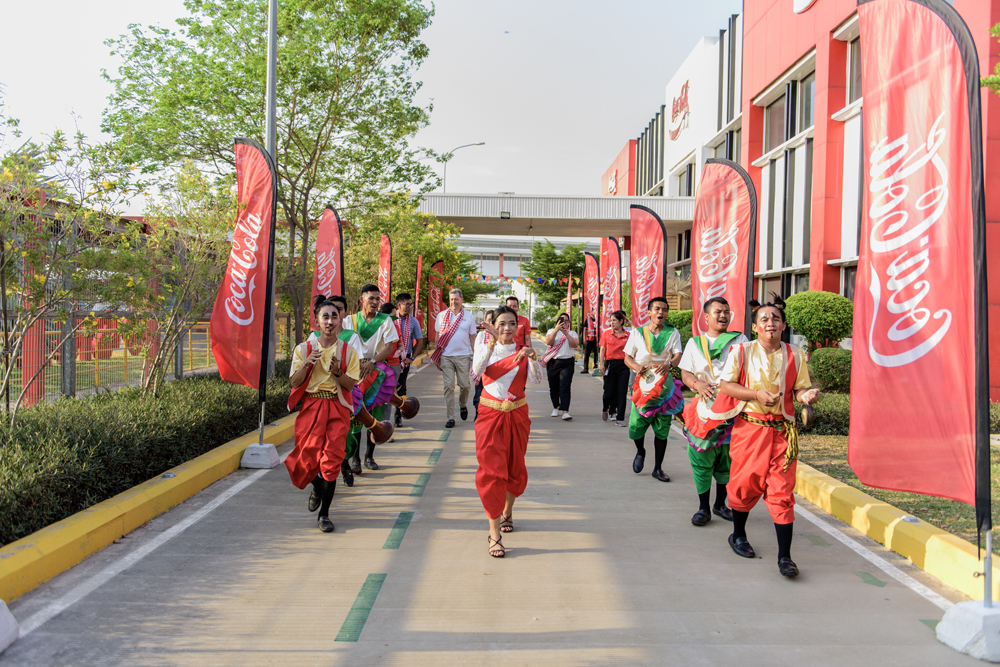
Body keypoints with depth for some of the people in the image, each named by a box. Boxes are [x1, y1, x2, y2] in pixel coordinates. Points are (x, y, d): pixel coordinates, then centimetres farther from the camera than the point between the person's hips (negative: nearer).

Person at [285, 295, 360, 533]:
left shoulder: (348, 351, 1)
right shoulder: (304, 349, 2)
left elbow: (351, 385, -1)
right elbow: (295, 382, -1)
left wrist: (337, 372, -20)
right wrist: (307, 364, -17)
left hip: (337, 409, -1)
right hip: (311, 407, 1)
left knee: (332, 459, -6)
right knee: (309, 457, 0)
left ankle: (324, 514, 6)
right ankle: (317, 486, 38)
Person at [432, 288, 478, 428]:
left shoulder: (469, 317, 6)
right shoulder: (442, 316, 7)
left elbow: (473, 338, 9)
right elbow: (438, 337, 10)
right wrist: (437, 358, 5)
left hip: (463, 356, 0)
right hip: (446, 356, 0)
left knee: (464, 385, 2)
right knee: (449, 386, -2)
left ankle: (462, 406, 32)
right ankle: (451, 418, 4)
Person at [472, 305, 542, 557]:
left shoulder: (523, 352, 2)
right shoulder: (484, 347, -1)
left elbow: (537, 379, -15)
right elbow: (477, 369, -23)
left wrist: (532, 358, -32)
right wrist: (492, 342, -35)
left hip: (517, 416, 2)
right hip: (490, 415, -2)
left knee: (515, 468, 13)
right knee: (492, 470, -10)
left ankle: (507, 510, 42)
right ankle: (494, 534, -10)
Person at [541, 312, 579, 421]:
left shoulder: (572, 333, 13)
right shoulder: (552, 331, 12)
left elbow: (575, 344, -7)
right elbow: (548, 342, -8)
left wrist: (566, 333, -15)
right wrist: (556, 329, -18)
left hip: (567, 362, -1)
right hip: (552, 362, 1)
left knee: (565, 387, -13)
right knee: (553, 387, 6)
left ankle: (565, 412, -20)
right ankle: (556, 408, 25)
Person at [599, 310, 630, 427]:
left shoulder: (628, 335, 2)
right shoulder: (606, 333, 3)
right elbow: (602, 350, 3)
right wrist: (601, 364, -5)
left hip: (623, 365, 0)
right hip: (610, 364, 0)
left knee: (622, 393, -2)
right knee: (609, 392, 1)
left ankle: (620, 418, 4)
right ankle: (605, 409, 33)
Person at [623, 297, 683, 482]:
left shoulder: (673, 333, 7)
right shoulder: (637, 332, 6)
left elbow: (678, 355, -4)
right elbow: (627, 357, 6)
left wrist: (668, 364, -27)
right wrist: (637, 366, -16)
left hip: (664, 383, 1)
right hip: (642, 382, -1)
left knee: (662, 429, 2)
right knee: (636, 426, -6)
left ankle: (658, 468, 15)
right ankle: (640, 451, 27)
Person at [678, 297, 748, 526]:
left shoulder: (739, 341, 9)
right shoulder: (694, 342, 12)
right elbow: (685, 373, 7)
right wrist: (698, 384, -15)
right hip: (705, 405, 0)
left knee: (727, 459, 7)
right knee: (702, 458, -3)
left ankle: (720, 504, 24)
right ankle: (703, 508, 9)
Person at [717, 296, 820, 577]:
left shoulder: (794, 355, 5)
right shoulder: (742, 352, -1)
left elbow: (799, 389, 6)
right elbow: (726, 385, -3)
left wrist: (807, 395, -18)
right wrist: (756, 394, -16)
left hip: (782, 430, 1)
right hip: (749, 427, -1)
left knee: (781, 491, -2)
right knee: (746, 484, 9)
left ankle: (784, 556, 4)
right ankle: (738, 535, 34)